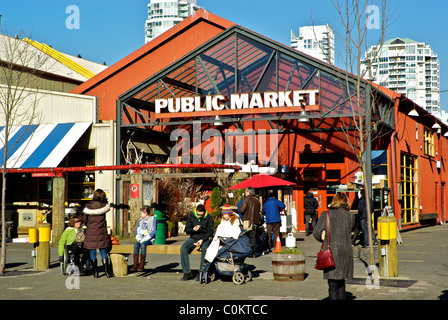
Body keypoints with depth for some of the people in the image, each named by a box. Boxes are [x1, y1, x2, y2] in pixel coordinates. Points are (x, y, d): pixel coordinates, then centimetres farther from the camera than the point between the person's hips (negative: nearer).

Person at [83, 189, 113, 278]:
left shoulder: (88, 207, -4)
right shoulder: (104, 206, -5)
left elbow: (84, 219, 4)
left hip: (90, 232, 0)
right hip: (101, 233, 0)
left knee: (92, 252, 7)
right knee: (103, 251, 7)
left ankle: (95, 272, 8)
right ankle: (107, 271, 3)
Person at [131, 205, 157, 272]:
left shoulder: (152, 220, -3)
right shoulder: (140, 220, 16)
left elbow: (153, 232, -10)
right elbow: (137, 230, 14)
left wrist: (144, 239, -17)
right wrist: (138, 238, -6)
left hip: (149, 238, -5)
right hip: (141, 238, 5)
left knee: (143, 244, -34)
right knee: (136, 244, -26)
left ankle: (142, 265, -33)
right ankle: (135, 265, -31)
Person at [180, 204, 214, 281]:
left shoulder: (209, 218, -7)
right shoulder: (191, 216, 1)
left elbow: (210, 231, -8)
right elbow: (187, 230, 6)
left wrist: (202, 240, -22)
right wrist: (193, 229, -17)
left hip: (205, 238, -3)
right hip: (193, 238, 3)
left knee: (205, 249, -36)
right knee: (183, 249, -21)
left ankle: (201, 272, -29)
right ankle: (187, 272, -17)